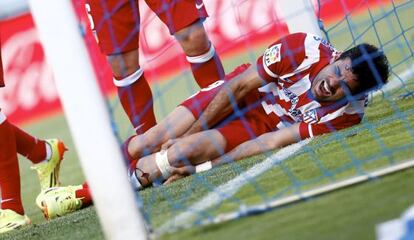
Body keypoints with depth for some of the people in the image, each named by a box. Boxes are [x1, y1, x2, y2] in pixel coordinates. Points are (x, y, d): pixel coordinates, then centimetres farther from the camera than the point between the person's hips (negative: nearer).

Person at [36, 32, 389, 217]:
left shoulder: (345, 114, -24)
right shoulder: (304, 48, -26)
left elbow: (273, 142, -25)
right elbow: (240, 86, -15)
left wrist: (201, 167, -28)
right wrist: (191, 135, -8)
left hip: (263, 124, -2)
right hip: (236, 93, 2)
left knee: (178, 154, -23)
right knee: (141, 148, -7)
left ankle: (84, 195, -8)